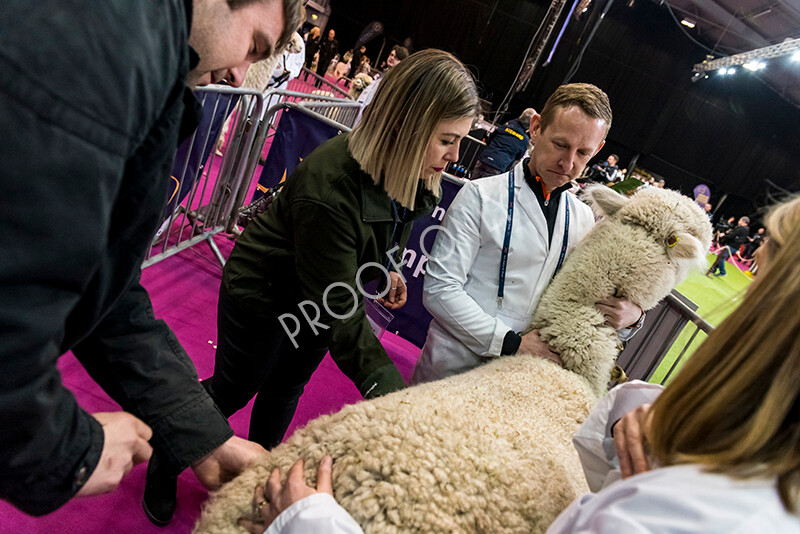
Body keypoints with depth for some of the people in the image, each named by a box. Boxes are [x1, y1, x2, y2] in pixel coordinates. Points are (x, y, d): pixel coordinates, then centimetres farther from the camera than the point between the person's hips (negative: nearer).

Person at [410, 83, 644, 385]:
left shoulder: (583, 219, 6)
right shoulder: (481, 196, -11)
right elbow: (439, 289, -17)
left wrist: (630, 315, -11)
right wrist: (510, 343, -21)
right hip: (455, 365, -4)